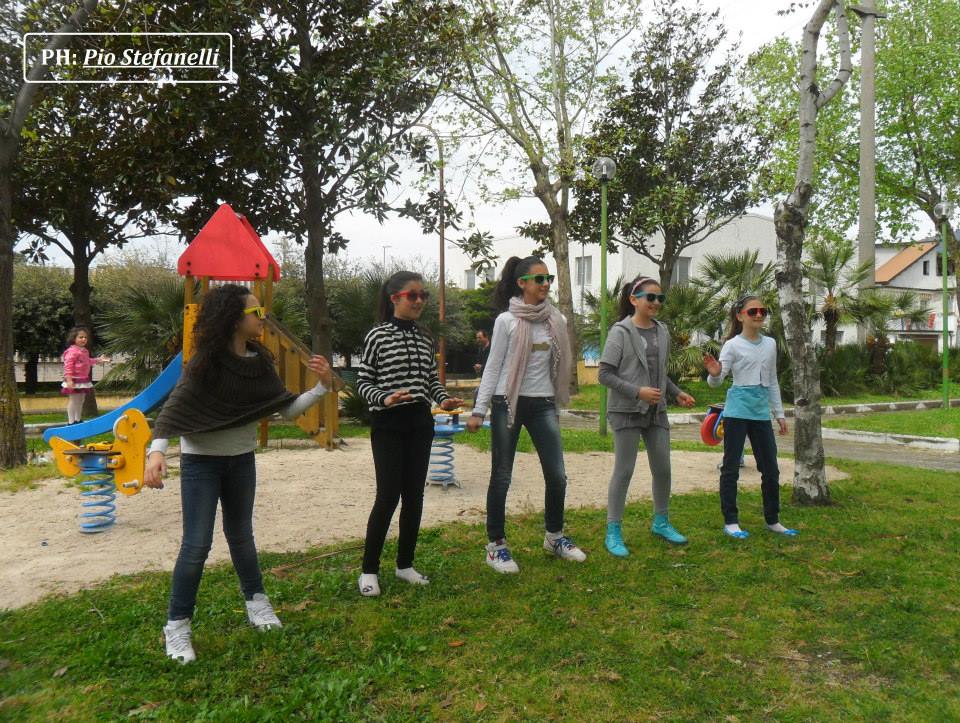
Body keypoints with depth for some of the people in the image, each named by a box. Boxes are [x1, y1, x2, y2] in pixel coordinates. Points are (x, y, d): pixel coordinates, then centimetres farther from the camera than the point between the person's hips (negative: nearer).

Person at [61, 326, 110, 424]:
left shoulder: (85, 351, 12)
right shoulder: (72, 351, -17)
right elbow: (68, 365, -22)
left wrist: (99, 359, 22)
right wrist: (69, 379, -27)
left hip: (84, 380, 9)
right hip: (74, 381, -9)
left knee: (80, 401, 15)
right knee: (73, 401, -4)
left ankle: (78, 420, 25)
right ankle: (71, 422, 2)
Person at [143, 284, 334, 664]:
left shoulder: (259, 361, -4)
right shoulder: (206, 362, -19)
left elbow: (286, 409, -1)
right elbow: (174, 408, -21)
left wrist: (322, 386, -13)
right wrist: (157, 450, -36)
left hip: (241, 460, 5)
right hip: (201, 462, -5)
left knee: (241, 535, 18)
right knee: (196, 544, -4)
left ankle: (256, 600, 35)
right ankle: (177, 625, 12)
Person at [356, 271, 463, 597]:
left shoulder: (425, 338, 9)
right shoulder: (377, 335, -6)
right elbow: (363, 381, -4)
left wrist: (445, 399, -4)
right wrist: (385, 398, -23)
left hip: (420, 424, 5)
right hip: (388, 425, -5)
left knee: (414, 495, 8)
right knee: (388, 495, -6)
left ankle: (405, 564, 23)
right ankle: (369, 570, 10)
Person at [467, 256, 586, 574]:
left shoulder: (557, 320, 6)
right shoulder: (507, 320, -7)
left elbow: (559, 363, 14)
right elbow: (493, 367, -5)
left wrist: (558, 403, 14)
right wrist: (479, 410, -8)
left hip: (543, 404, 4)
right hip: (508, 403, -4)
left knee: (557, 475, 5)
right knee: (501, 477, 3)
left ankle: (554, 537, 26)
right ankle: (496, 545, 16)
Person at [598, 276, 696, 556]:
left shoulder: (662, 331, 9)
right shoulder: (621, 332, -10)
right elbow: (605, 375, -12)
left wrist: (676, 393, 5)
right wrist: (638, 392, -20)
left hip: (656, 410, 6)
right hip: (627, 410, -6)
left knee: (662, 469, 11)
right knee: (624, 471, -1)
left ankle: (661, 522, 31)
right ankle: (613, 531, 10)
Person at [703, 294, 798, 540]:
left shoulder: (770, 344, 11)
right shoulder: (732, 345, -6)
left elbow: (772, 382, 18)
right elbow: (717, 380, -12)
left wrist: (779, 413, 18)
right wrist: (714, 374, -36)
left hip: (761, 412, 6)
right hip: (737, 411, -5)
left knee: (770, 468, 9)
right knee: (731, 466, 1)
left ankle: (772, 520, 24)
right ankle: (730, 521, 11)